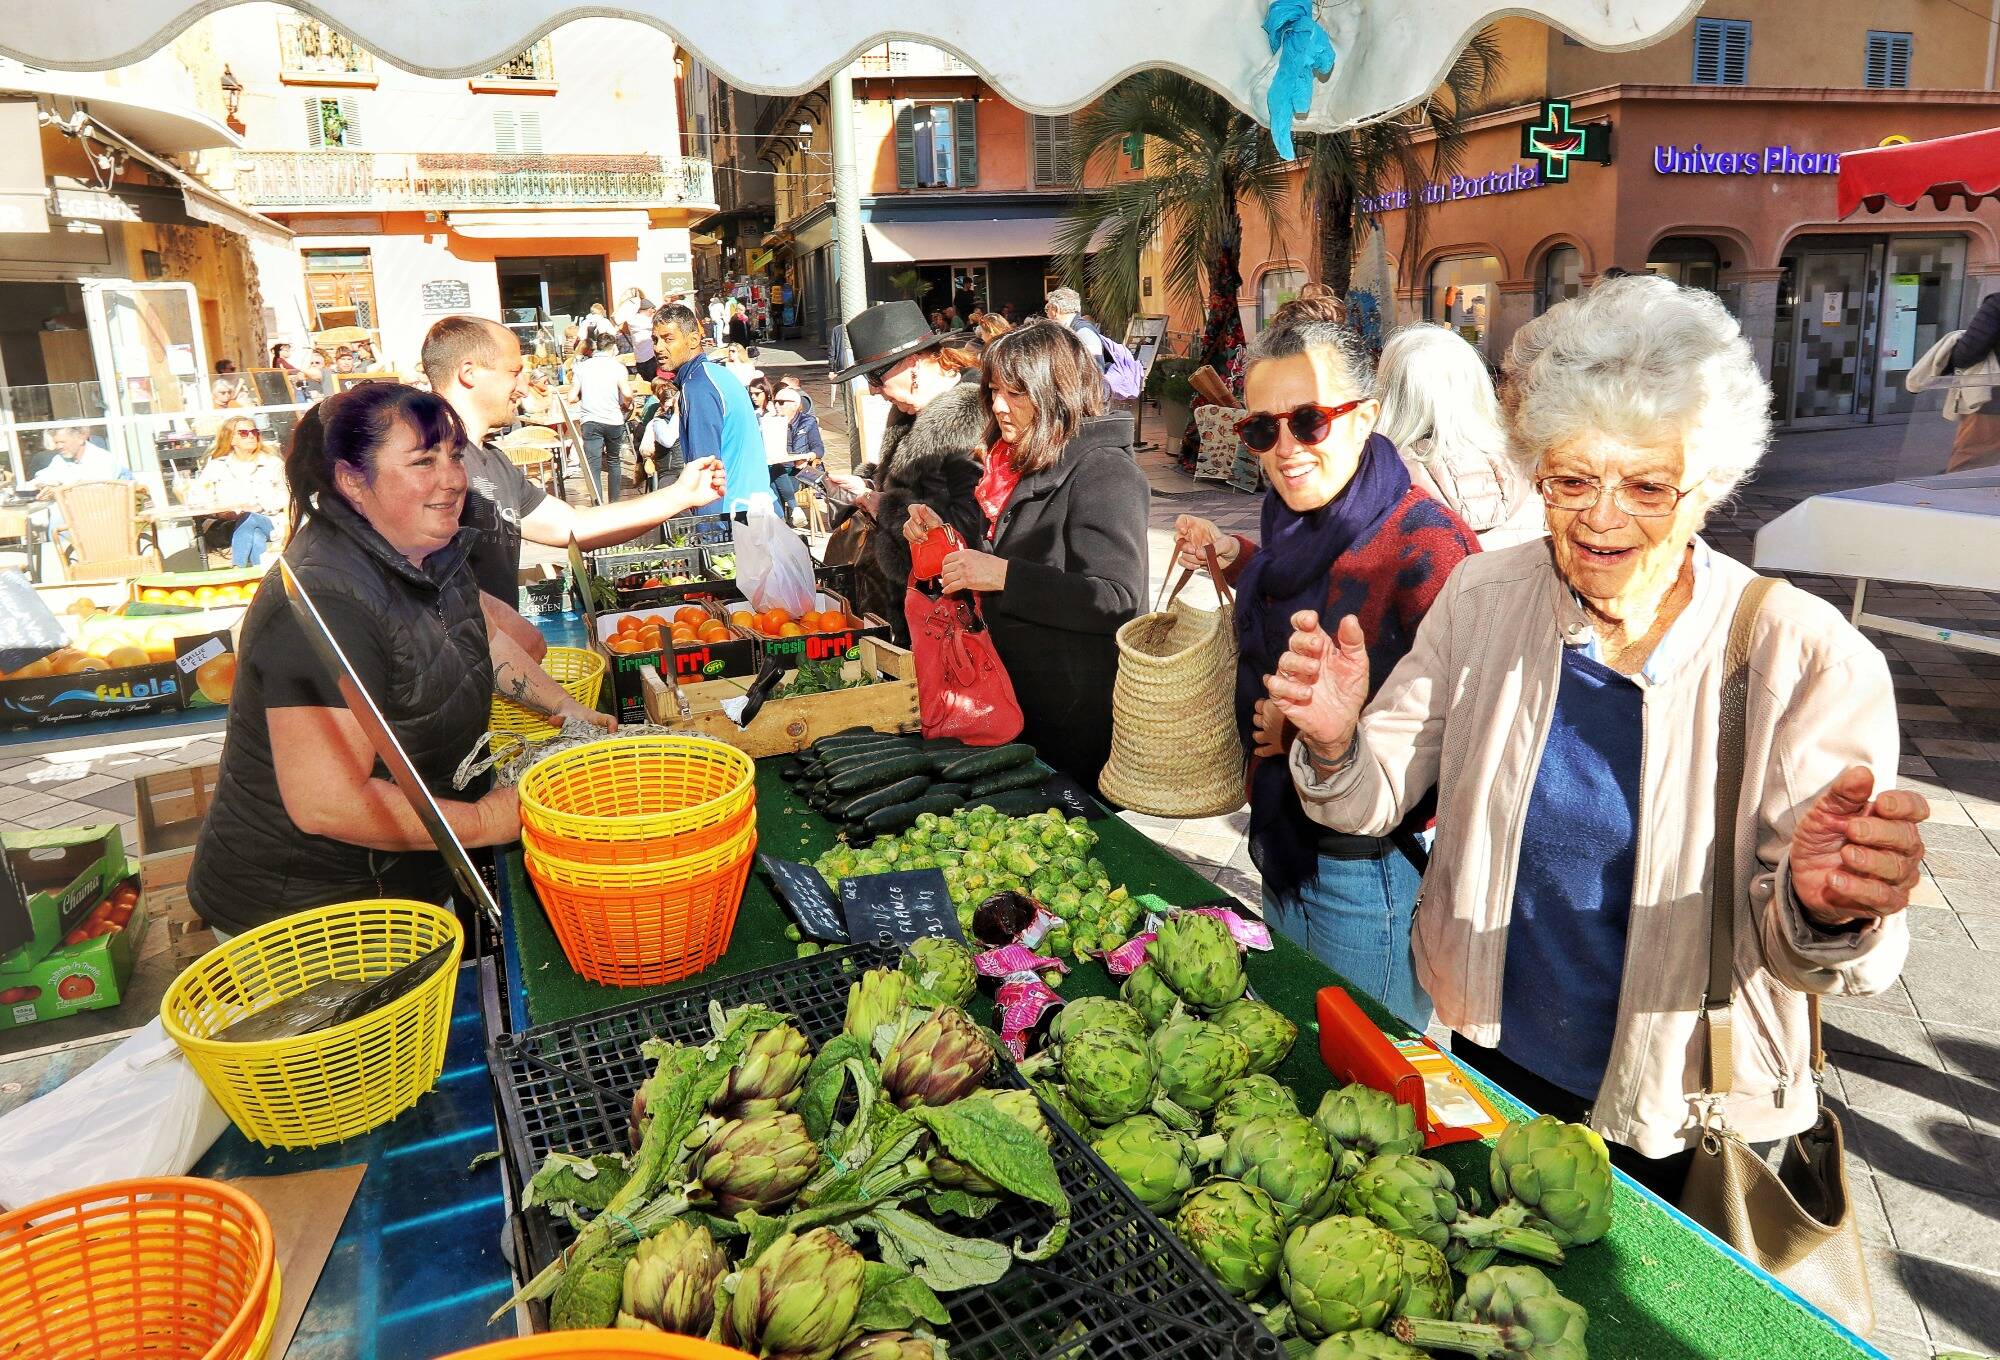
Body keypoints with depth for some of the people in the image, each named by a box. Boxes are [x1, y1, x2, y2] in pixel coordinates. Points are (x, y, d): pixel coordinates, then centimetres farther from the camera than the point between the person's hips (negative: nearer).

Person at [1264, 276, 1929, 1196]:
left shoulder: (1806, 658, -19)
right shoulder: (1483, 597, -10)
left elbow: (1786, 948, -18)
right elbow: (1378, 799, -8)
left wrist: (1818, 908, -41)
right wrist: (1337, 748, -29)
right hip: (1489, 1064, 3)